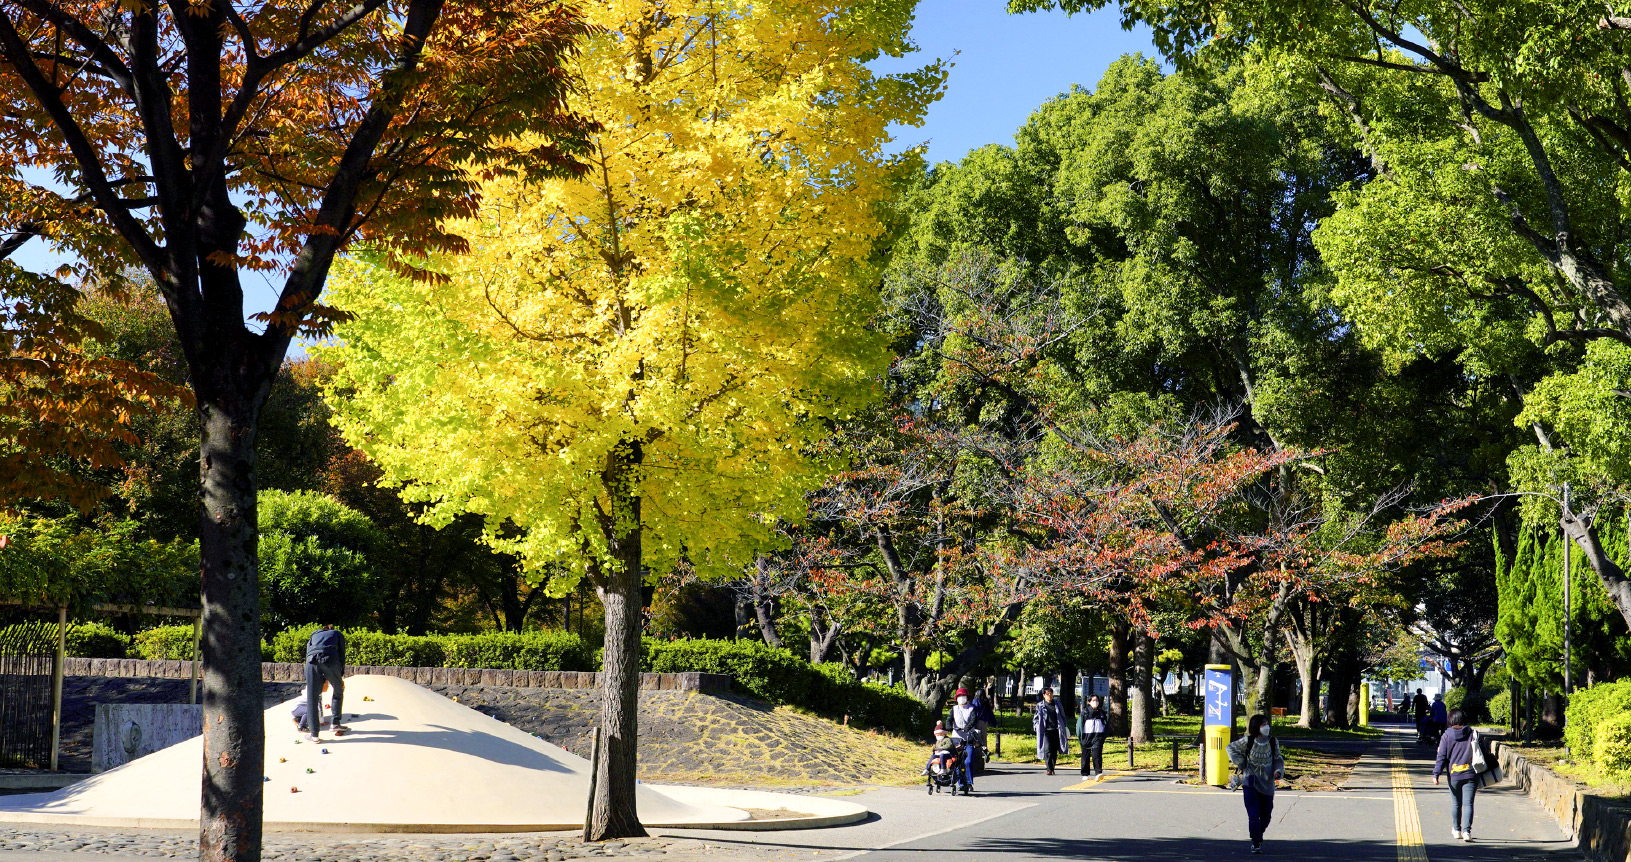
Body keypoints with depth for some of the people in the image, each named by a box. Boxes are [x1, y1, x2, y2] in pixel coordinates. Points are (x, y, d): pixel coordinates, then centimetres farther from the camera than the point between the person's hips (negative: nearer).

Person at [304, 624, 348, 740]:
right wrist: (341, 676, 22)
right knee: (338, 691, 23)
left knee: (312, 698, 4)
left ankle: (314, 734, 1)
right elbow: (341, 655, 20)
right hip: (330, 660, -2)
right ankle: (336, 724, 25)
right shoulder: (338, 635, 31)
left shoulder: (313, 637, 37)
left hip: (312, 660, 2)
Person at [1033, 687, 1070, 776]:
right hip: (1045, 731, -3)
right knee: (1047, 749, -15)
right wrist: (1037, 728, 1)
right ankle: (1049, 769, -16)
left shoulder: (1057, 704, 13)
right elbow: (1036, 718, 12)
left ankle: (1052, 767, 15)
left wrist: (1065, 727, 16)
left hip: (1056, 731, 3)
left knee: (1054, 751, 4)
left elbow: (1063, 717, 20)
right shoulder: (1040, 706, 7)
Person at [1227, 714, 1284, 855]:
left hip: (1267, 784, 3)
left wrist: (1278, 771, -10)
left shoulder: (1273, 742, 1)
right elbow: (1231, 748, 7)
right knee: (1253, 815, -11)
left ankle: (1259, 835, 38)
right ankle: (1255, 843, -2)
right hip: (1250, 783, -3)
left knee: (1266, 815, 11)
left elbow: (1278, 760, 10)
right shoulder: (1247, 741, -6)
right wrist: (1241, 764, -1)